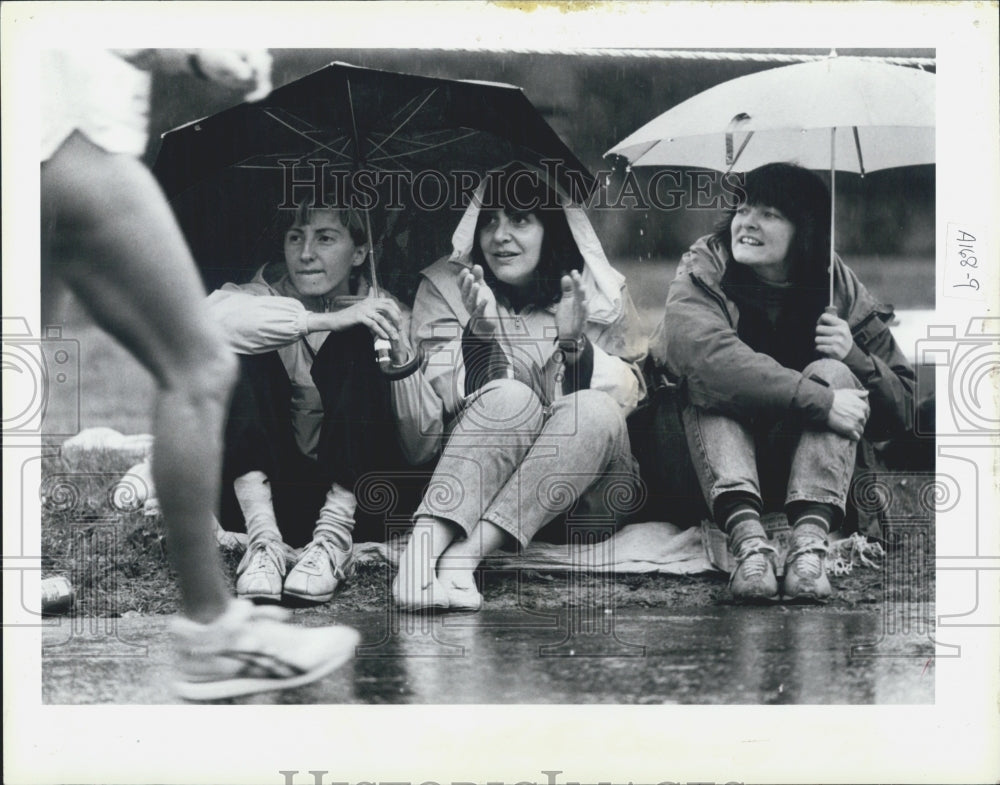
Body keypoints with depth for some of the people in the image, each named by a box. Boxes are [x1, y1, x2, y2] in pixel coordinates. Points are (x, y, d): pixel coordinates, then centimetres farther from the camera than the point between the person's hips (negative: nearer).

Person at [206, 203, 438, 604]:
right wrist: (324, 321, -33)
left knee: (357, 342, -18)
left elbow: (421, 449, -6)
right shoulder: (267, 294, 1)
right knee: (240, 350, -19)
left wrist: (401, 356, -23)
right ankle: (264, 540, -31)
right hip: (266, 494, 0)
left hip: (354, 498, 0)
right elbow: (210, 317, -27)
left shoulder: (377, 315, 2)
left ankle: (334, 538, -29)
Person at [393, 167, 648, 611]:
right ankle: (422, 551, -45)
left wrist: (575, 344, -19)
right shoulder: (444, 287, 3)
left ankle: (465, 556, -40)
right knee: (511, 398, -30)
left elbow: (631, 394, -2)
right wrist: (479, 332, -23)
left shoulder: (602, 293, 5)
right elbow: (445, 398, -6)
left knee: (593, 409, -30)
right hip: (471, 487, -1)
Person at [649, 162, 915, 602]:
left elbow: (902, 409, 1)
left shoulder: (839, 289, 0)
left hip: (804, 468, 1)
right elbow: (707, 354, -32)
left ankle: (809, 541, -43)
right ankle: (746, 537, -50)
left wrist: (854, 357, -20)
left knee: (833, 374, -23)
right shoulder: (703, 272, -8)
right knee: (709, 385, -28)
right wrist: (821, 402, -38)